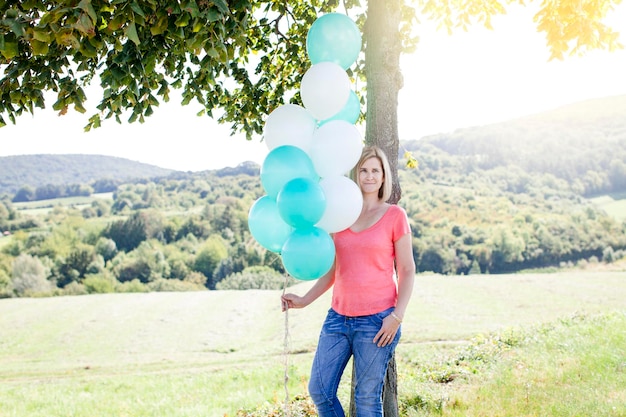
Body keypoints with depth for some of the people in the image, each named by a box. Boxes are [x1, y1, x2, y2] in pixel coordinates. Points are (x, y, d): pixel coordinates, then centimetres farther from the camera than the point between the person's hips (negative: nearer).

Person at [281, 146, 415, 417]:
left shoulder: (394, 215, 0)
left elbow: (406, 270, -1)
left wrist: (397, 315, -11)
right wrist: (304, 300, 7)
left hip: (377, 319, -4)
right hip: (339, 316, 4)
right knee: (319, 390, 3)